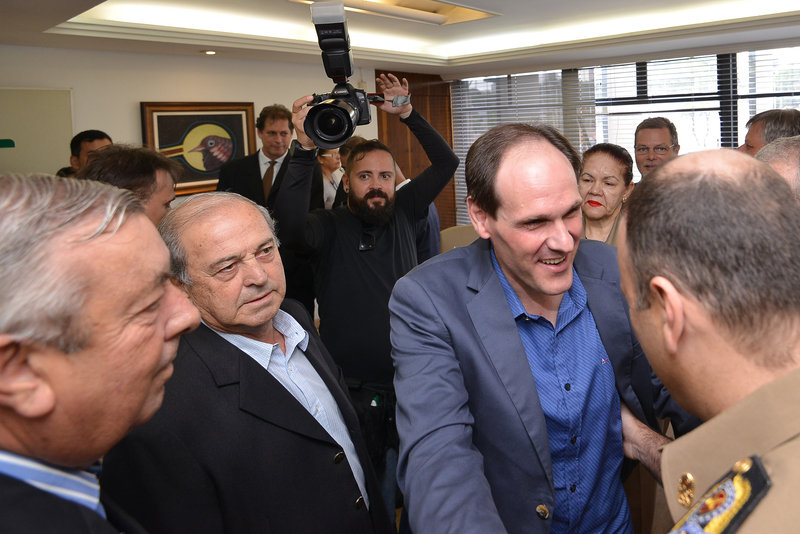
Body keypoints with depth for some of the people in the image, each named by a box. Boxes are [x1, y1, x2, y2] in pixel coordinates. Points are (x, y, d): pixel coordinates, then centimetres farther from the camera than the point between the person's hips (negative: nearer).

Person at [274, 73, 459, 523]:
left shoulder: (403, 213, 4)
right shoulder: (330, 226, -8)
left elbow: (446, 162, 2)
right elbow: (290, 228, -30)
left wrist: (407, 113, -7)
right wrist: (306, 150, -32)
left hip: (409, 383, 4)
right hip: (352, 391, -3)